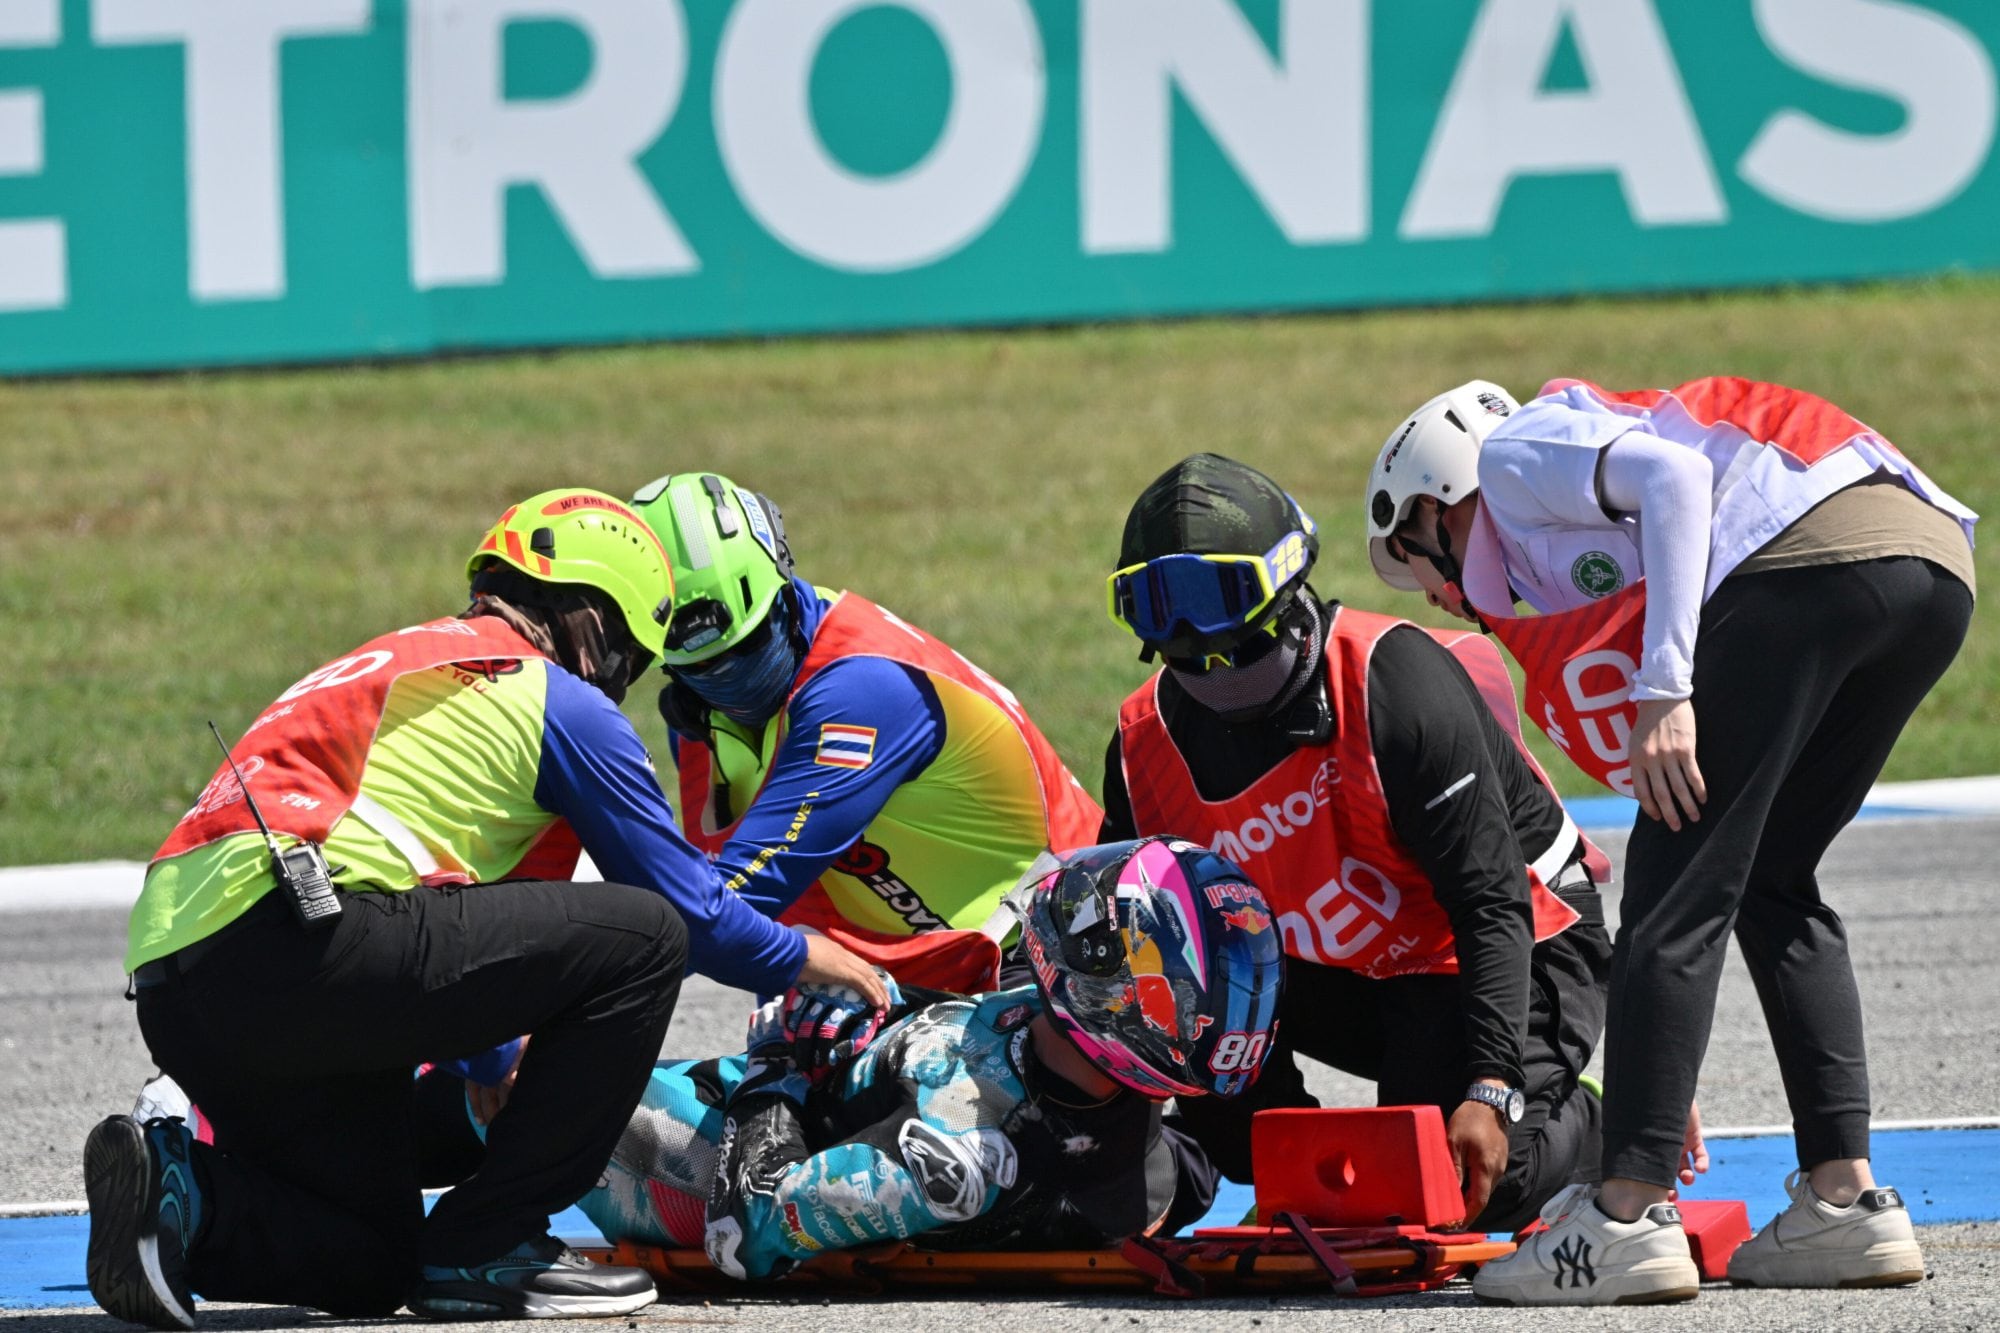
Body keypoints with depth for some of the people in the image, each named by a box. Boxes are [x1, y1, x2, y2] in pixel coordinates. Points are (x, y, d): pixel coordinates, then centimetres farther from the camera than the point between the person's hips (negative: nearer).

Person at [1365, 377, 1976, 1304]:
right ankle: (1845, 1200, 14)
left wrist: (1665, 688, -12)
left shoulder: (1517, 456, 18)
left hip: (1815, 545, -9)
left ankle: (1631, 1217, -8)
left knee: (1679, 886, -5)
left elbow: (1674, 476, -4)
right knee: (1769, 885, 20)